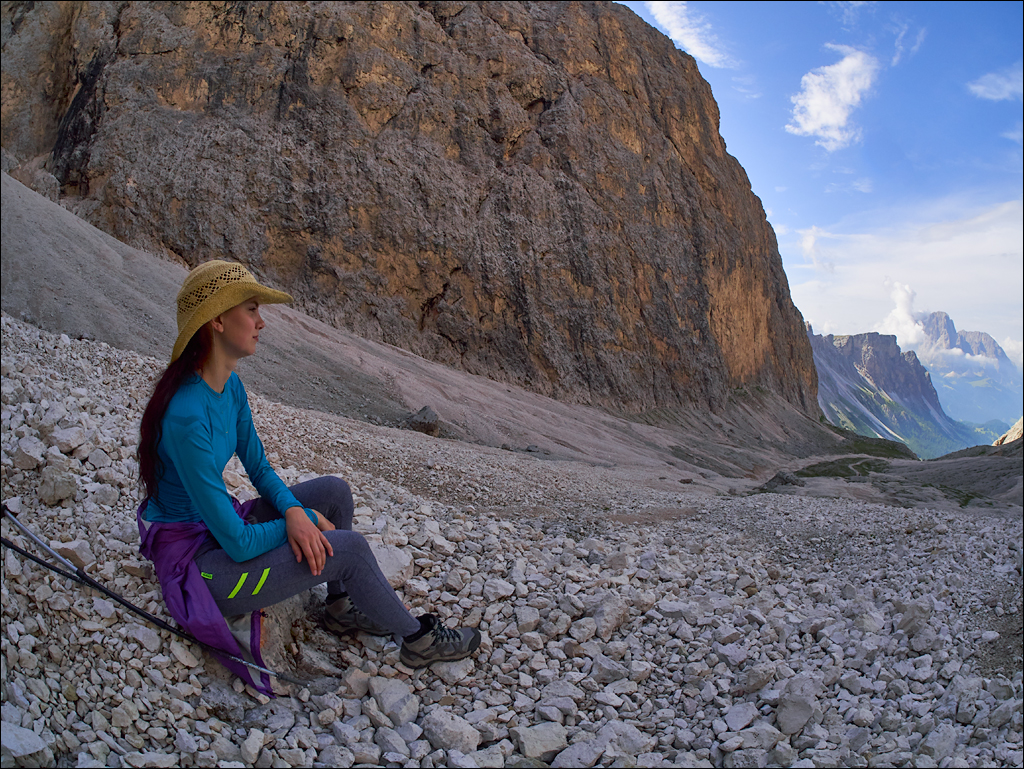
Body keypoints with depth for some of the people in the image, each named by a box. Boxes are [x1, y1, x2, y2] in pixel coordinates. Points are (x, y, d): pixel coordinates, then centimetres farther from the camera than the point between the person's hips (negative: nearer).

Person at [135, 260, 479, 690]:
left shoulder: (230, 386, -3)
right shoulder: (188, 417, -32)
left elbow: (259, 468, 7)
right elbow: (238, 543, -29)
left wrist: (293, 510, -14)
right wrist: (307, 519, -13)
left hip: (218, 529, 9)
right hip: (194, 563, -9)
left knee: (334, 491, 4)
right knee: (347, 546, -15)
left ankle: (341, 606, 19)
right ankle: (418, 641, 8)